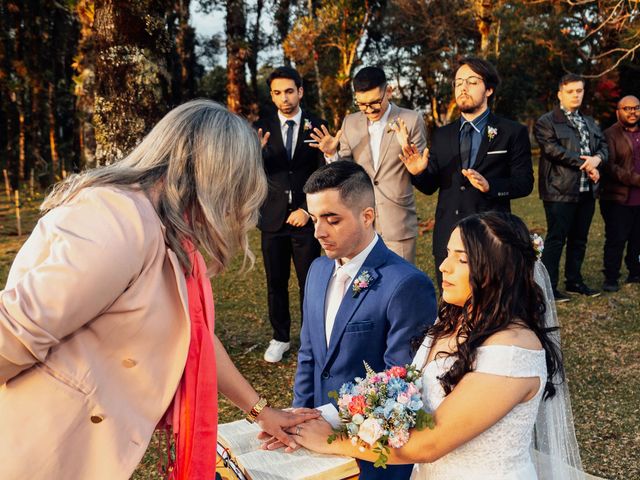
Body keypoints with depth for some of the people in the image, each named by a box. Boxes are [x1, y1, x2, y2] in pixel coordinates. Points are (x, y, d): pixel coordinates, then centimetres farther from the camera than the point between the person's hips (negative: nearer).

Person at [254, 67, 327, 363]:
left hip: (306, 216, -1)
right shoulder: (262, 128, 4)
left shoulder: (317, 126, 1)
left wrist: (308, 210, -8)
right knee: (276, 283, 9)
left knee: (309, 282, 4)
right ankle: (280, 338, 23)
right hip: (272, 217, 2)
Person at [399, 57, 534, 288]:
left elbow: (524, 183, -3)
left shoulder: (513, 133, 0)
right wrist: (419, 172, -12)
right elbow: (431, 187, 10)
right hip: (447, 237, 3)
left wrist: (490, 186, -21)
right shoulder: (442, 135, 10)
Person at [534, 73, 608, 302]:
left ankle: (574, 281, 25)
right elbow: (553, 150, -16)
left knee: (579, 239, 13)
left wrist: (597, 159, -9)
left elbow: (603, 145, 16)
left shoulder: (590, 123, 21)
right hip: (560, 190, -7)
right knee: (556, 240, -5)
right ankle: (549, 287, 1)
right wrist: (585, 163, -15)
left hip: (587, 190, 7)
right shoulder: (546, 122, -4)